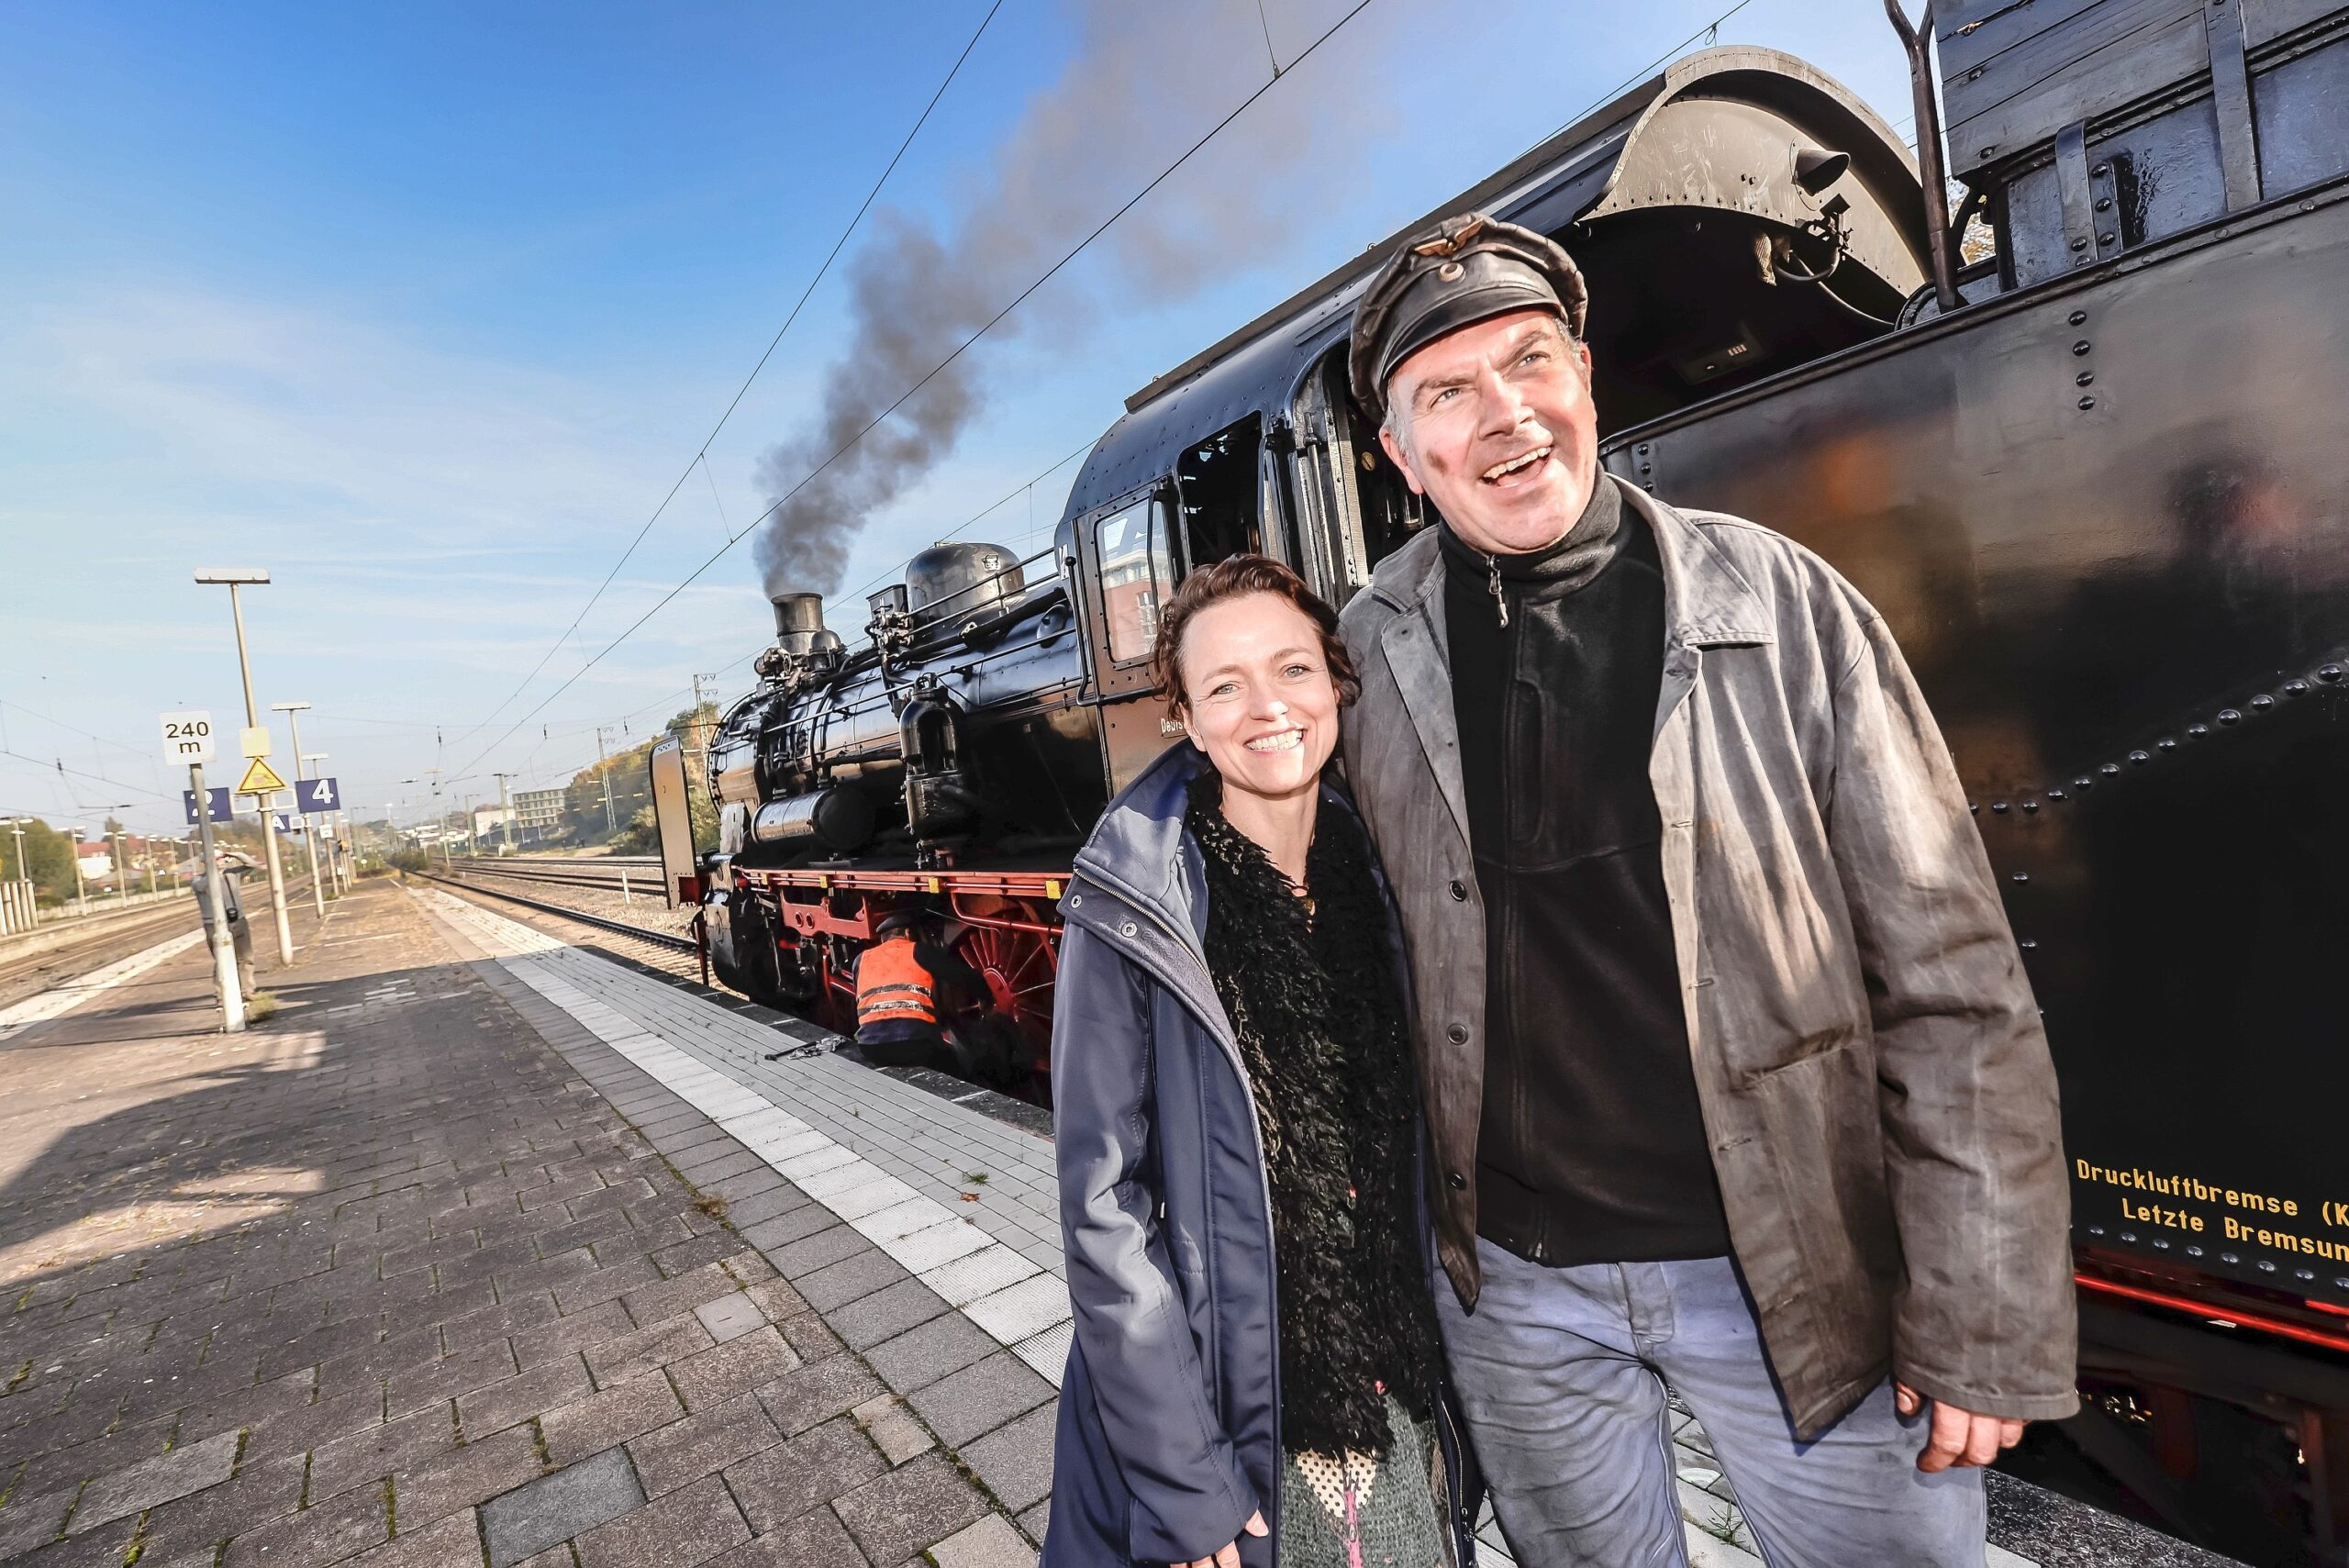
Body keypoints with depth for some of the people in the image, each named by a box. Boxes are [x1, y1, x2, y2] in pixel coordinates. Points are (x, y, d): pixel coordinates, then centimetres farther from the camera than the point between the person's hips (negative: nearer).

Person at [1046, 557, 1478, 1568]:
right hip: (1223, 1411, -4)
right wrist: (1184, 1484, -15)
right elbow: (1105, 1209, -16)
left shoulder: (1374, 877, -4)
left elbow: (1415, 1157, 6)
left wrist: (1445, 1378, 8)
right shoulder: (1133, 916, -19)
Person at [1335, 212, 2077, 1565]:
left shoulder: (1785, 604, -10)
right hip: (1513, 1282, 2)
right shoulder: (1368, 662, -6)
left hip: (1801, 1275, 0)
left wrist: (1985, 1324, -8)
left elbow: (1954, 988, -8)